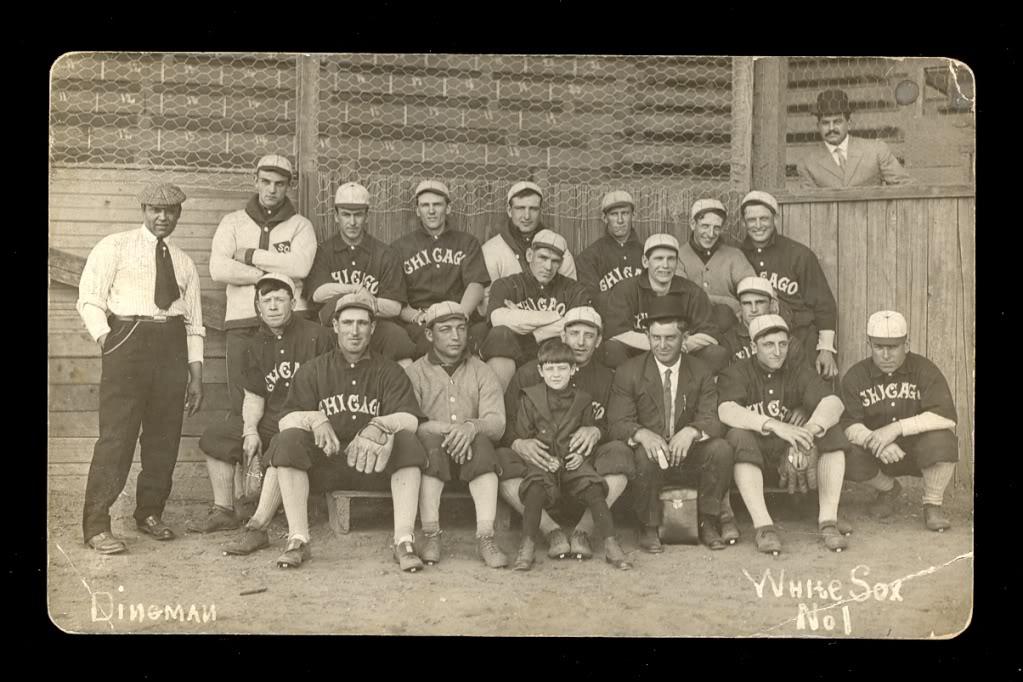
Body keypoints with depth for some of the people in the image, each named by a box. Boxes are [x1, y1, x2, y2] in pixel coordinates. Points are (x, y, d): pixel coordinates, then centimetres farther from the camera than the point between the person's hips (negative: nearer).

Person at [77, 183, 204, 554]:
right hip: (128, 340, -4)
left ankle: (150, 513, 21)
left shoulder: (184, 263, 19)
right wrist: (106, 339, -13)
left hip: (172, 345, 5)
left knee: (164, 434, 6)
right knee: (117, 434, -10)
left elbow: (194, 323, 16)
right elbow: (90, 299, 0)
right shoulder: (114, 247, 7)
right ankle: (96, 525, -6)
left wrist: (196, 374, 9)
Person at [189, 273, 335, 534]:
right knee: (214, 436, -3)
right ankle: (223, 511, -1)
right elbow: (253, 396, 11)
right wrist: (250, 431, -6)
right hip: (270, 421, 7)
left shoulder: (316, 336, -6)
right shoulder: (257, 345, 12)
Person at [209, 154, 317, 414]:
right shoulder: (232, 222, 14)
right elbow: (218, 270, -2)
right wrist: (273, 274, -5)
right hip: (242, 324, 1)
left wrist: (250, 256, -4)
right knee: (242, 406, -1)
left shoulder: (301, 226, 12)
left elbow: (300, 266, -9)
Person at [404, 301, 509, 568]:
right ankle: (431, 536, -34)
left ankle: (485, 536, -37)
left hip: (471, 455, 1)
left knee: (482, 441, -31)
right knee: (431, 441, -33)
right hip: (430, 455, -1)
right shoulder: (415, 372, 10)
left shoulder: (481, 371, 13)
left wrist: (471, 427, -24)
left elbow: (497, 423, -1)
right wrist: (447, 429, -23)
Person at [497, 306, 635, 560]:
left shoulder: (607, 379, 12)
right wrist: (518, 444, -22)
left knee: (620, 452, -29)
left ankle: (583, 530, -27)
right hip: (538, 464, 0)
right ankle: (551, 530, -29)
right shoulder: (529, 373, 7)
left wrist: (596, 431, -18)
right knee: (500, 460, -29)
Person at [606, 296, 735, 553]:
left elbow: (712, 419, -5)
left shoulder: (701, 373, 6)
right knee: (643, 455, -35)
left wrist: (690, 431, -30)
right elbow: (618, 422, -10)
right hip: (650, 454, -2)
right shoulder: (628, 372, 0)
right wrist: (642, 434, -33)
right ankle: (649, 528, -14)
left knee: (721, 448, -25)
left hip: (688, 455, 2)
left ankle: (708, 523, -8)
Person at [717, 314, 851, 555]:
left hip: (791, 454, 3)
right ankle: (762, 525, -36)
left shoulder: (800, 372, 6)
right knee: (739, 436, -33)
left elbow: (833, 403, -12)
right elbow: (726, 411, -24)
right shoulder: (737, 373, -3)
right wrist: (776, 426, -38)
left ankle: (828, 520, -21)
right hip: (752, 454, -3)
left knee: (832, 433, -19)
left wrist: (810, 430, -35)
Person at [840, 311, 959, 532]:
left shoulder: (924, 370, -11)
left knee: (941, 440, -34)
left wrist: (897, 428, -33)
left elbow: (947, 417, -25)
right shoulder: (855, 377, -6)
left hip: (919, 450, -2)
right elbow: (849, 426, -16)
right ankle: (888, 489, 8)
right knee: (850, 457, -28)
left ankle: (932, 506, -7)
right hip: (878, 454, 2)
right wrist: (874, 441, -38)